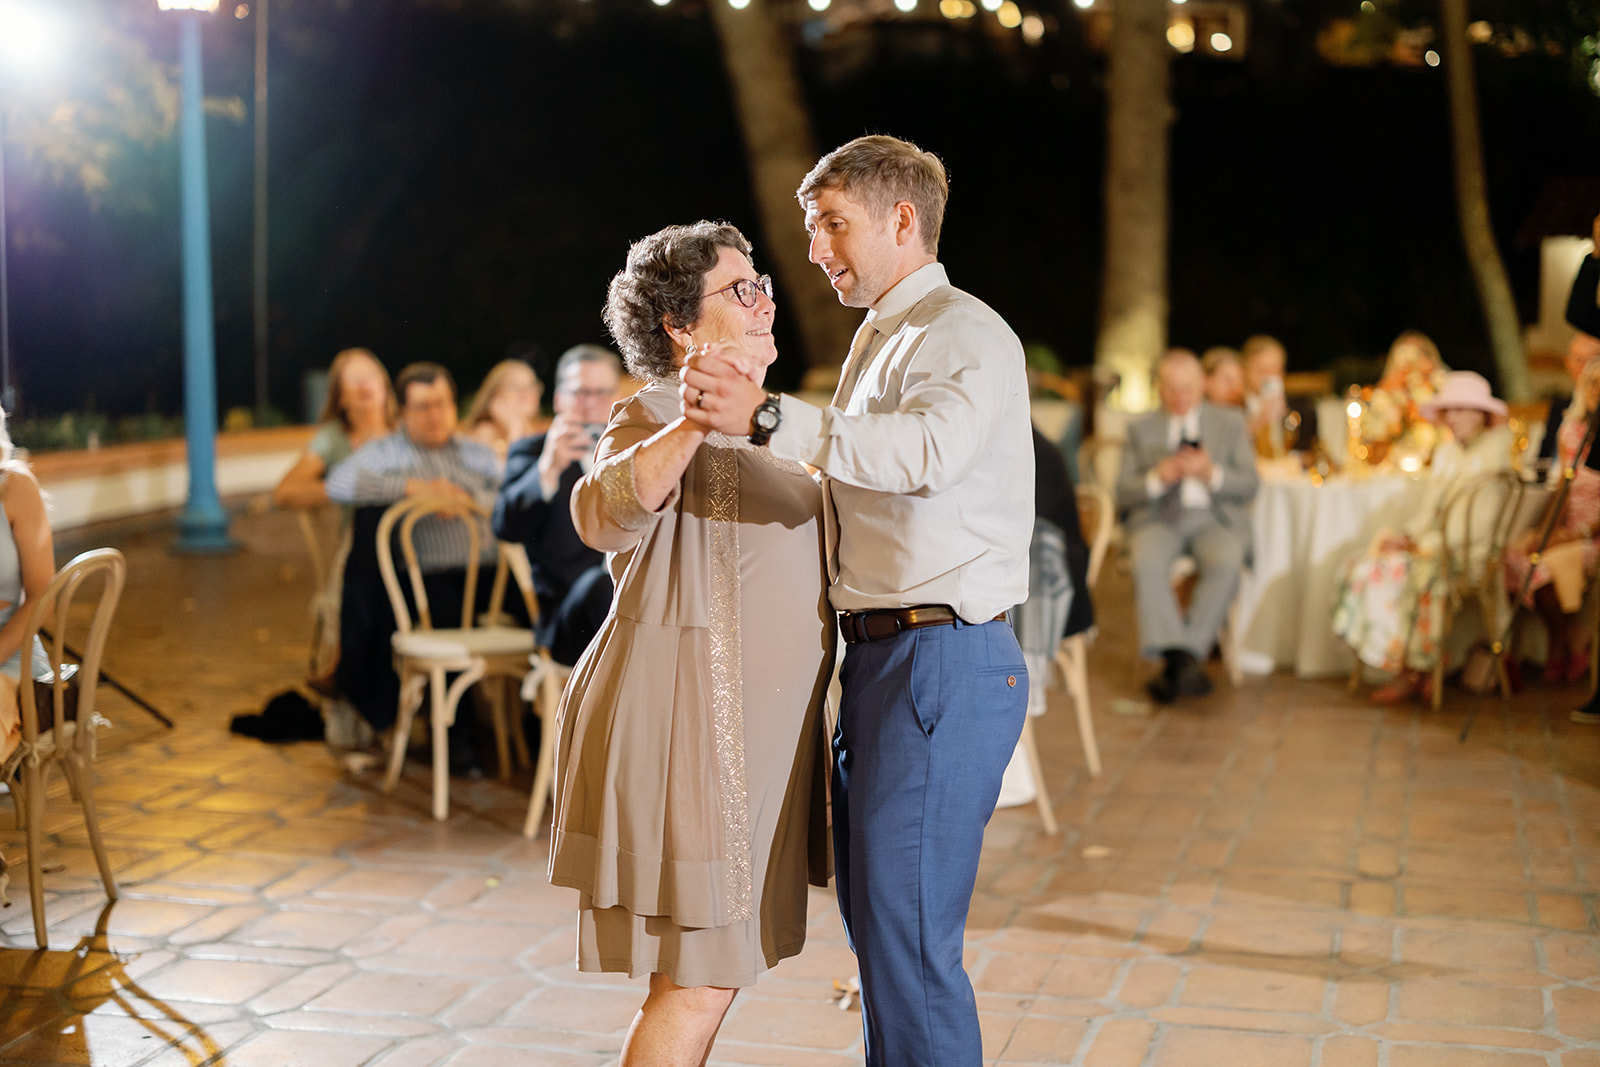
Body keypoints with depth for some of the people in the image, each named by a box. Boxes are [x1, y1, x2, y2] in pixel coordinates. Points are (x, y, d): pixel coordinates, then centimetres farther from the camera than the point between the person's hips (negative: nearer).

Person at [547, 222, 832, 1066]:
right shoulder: (655, 418, -10)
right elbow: (606, 512, -33)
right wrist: (691, 426, -46)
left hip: (743, 729, 10)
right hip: (687, 721, -10)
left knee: (707, 968, 15)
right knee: (700, 980, -8)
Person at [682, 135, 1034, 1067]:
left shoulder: (966, 334, -9)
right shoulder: (880, 341, 22)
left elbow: (927, 451, -30)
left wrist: (769, 417, -36)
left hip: (943, 663, -10)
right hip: (881, 657, 10)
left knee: (906, 935, -10)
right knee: (875, 920, 16)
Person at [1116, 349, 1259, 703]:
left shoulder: (1230, 423, 17)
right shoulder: (1141, 428, 17)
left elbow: (1249, 486, 8)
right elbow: (1123, 493, 9)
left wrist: (1212, 474, -12)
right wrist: (1157, 479, -11)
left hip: (1214, 517, 0)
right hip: (1158, 518, 0)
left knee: (1226, 563, -34)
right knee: (1146, 562, -35)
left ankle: (1183, 658, -31)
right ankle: (1177, 657, -36)